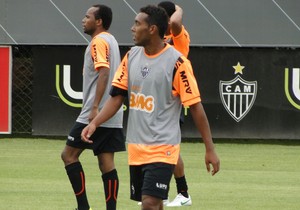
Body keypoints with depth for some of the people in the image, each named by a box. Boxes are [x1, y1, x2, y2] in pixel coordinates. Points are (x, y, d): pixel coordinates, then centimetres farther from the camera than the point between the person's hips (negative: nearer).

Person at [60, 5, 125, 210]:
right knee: (107, 163, 6)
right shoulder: (111, 40, 18)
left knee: (69, 154, -1)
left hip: (97, 114, -9)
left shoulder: (98, 41, -10)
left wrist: (95, 107, -27)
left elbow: (104, 72, -23)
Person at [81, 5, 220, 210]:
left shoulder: (177, 62, -12)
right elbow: (117, 97, 8)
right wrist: (94, 123, -8)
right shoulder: (132, 56, 6)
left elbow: (196, 106, -10)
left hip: (163, 148, -6)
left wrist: (210, 149, -10)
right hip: (136, 147, 7)